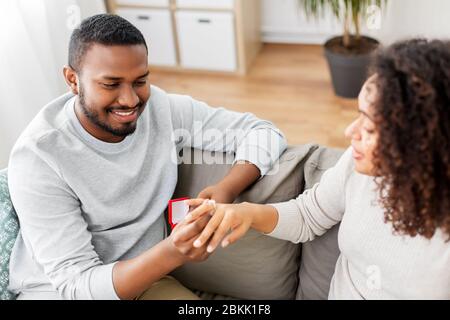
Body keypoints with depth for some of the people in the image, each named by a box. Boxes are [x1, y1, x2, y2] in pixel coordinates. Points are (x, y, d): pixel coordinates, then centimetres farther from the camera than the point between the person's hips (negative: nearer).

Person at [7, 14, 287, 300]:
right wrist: (171, 254, -39)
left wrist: (228, 189, -26)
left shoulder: (163, 108, -10)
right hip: (57, 290, -2)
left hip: (145, 276, 3)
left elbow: (264, 133, -6)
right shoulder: (38, 156, -21)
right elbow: (75, 285, -23)